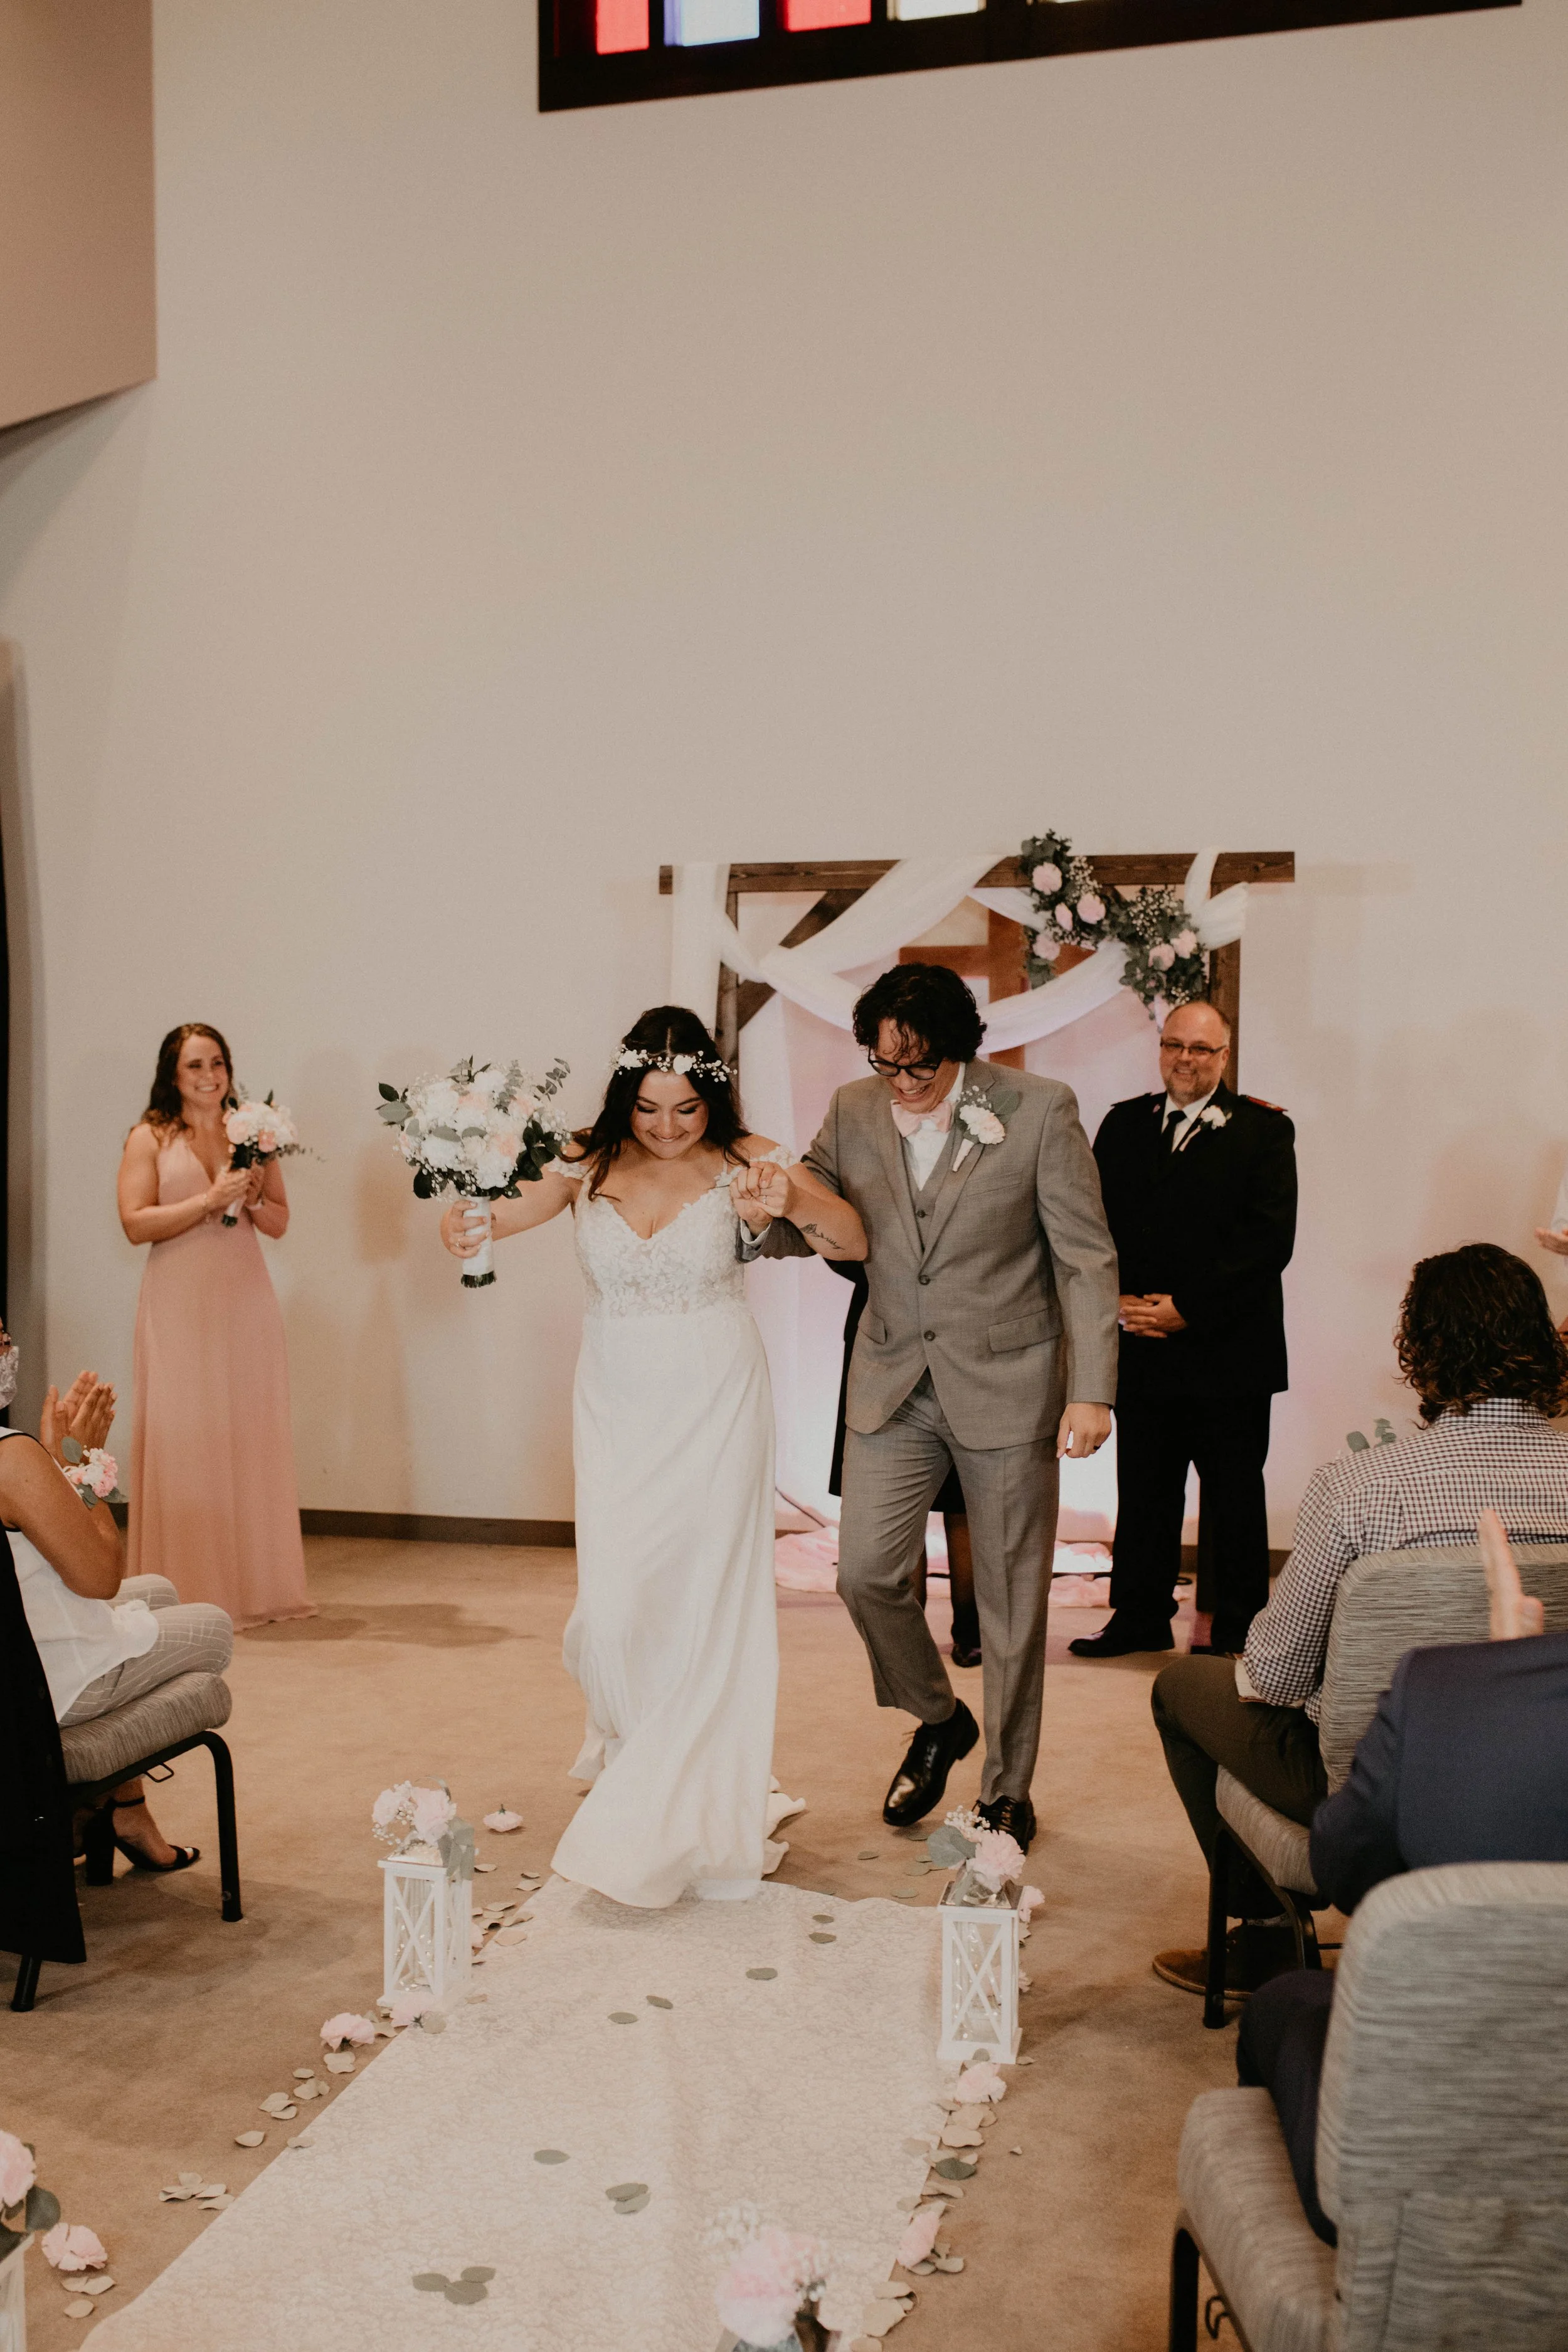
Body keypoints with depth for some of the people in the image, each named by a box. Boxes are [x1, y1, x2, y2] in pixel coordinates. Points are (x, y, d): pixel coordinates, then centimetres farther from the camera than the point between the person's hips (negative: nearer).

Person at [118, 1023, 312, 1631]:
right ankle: (191, 1589, 3)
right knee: (184, 1437, -4)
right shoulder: (150, 1137, 2)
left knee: (254, 1436, 3)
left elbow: (279, 1223, 15)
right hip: (179, 1305, -3)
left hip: (245, 1300, 3)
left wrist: (252, 1198, -5)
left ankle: (256, 1583, 12)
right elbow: (135, 1223, -7)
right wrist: (209, 1200, -13)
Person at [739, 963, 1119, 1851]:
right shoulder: (854, 1111, 0)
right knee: (867, 1571, -1)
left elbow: (1087, 1258, -9)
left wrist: (1092, 1391, -15)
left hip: (1007, 1386, -3)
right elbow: (814, 1229, 9)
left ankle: (1009, 1789, 26)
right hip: (895, 1383, 3)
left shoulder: (1040, 1110, -11)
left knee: (1011, 1601, 6)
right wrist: (784, 1206, -16)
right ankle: (940, 1720, 29)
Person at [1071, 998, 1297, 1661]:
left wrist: (1186, 1307, -15)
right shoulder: (1123, 1125, 11)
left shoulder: (1263, 1130, -2)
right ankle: (1140, 1618, 24)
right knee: (1143, 1492, 12)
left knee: (1235, 1499, 7)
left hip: (1227, 1351, -3)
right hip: (1141, 1349, 4)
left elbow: (1269, 1240, -11)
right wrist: (1118, 1299, -9)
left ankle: (1238, 1630, 18)